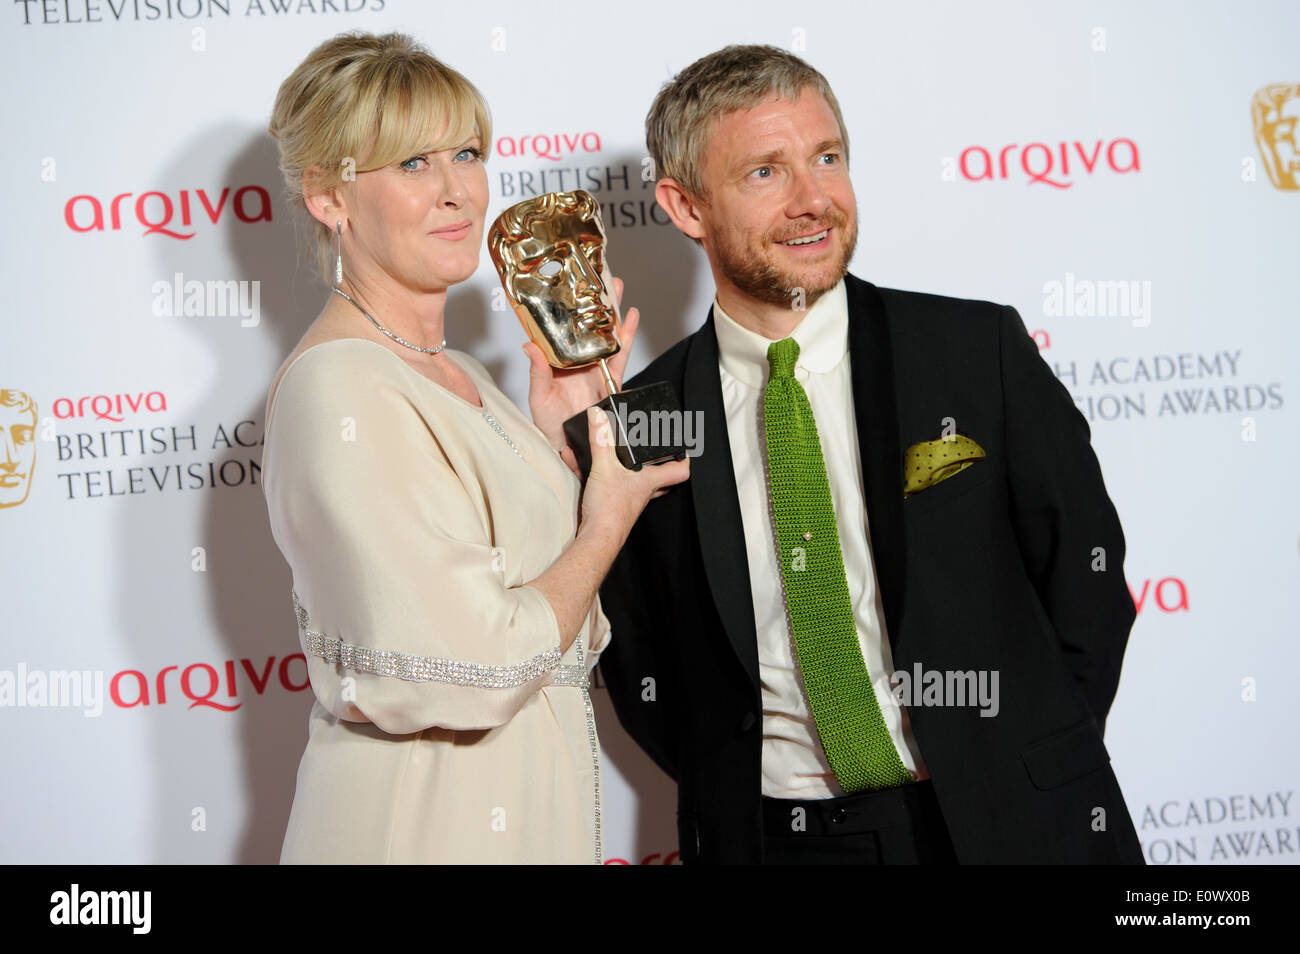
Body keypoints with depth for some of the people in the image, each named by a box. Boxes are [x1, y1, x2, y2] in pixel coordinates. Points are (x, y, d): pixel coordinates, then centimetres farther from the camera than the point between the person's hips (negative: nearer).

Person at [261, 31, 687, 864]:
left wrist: (562, 437, 3)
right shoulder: (343, 390, -18)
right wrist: (605, 525, -10)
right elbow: (468, 675, -24)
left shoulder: (458, 375, 10)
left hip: (528, 809, 9)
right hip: (420, 823, -9)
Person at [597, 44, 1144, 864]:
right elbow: (636, 658, 7)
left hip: (1004, 824, 0)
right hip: (766, 834, 0)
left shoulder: (981, 352, -4)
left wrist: (1028, 761, -6)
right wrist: (732, 790, -3)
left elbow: (1084, 571, 1)